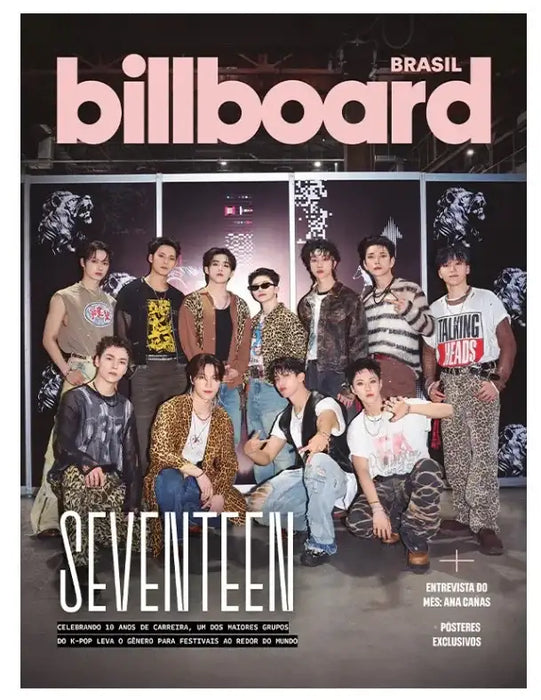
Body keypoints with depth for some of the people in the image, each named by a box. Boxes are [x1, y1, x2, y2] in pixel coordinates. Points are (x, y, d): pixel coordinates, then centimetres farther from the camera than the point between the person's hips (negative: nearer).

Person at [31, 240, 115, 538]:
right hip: (79, 374, -4)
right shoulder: (64, 297, 4)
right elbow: (49, 339, 0)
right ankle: (49, 516, -2)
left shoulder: (110, 301, 17)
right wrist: (67, 371, -10)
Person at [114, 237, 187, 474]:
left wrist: (187, 365, 9)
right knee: (142, 434, -5)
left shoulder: (178, 296, 17)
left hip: (176, 371, 4)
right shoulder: (132, 291, 5)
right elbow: (121, 332, 4)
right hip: (145, 371, -4)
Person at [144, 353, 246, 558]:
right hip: (170, 479, -4)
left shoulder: (223, 419, 5)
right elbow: (159, 452, -20)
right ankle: (177, 546, -16)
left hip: (203, 485, 5)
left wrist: (220, 494, -13)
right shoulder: (172, 408, -10)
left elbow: (229, 463, 4)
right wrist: (197, 472, -26)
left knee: (234, 515, -15)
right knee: (172, 480, -38)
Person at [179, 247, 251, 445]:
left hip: (232, 383, 4)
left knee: (233, 438, 8)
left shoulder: (240, 306, 15)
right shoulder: (192, 302, 2)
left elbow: (245, 343, 10)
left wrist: (238, 369, -7)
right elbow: (189, 342, -6)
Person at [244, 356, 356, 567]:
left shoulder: (324, 404, -11)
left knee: (318, 460, -41)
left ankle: (322, 542, -24)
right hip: (305, 477, 6)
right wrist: (251, 451, -16)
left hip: (337, 479, -6)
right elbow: (266, 457, 9)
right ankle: (307, 521, 11)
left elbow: (326, 420, -37)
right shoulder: (284, 418, 12)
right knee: (257, 503, -19)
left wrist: (322, 435, -62)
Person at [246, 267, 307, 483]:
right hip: (253, 388, 8)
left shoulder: (287, 318, -7)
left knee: (280, 449, -6)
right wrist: (248, 383, 11)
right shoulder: (254, 321, 15)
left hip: (275, 389, -8)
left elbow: (297, 354, -12)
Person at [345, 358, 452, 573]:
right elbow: (362, 471, -7)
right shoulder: (356, 427, 0)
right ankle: (395, 524, 9)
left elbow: (448, 410, -21)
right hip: (383, 485, 2)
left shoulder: (407, 406, -6)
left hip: (415, 481, -1)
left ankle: (416, 540, -16)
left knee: (428, 467, -38)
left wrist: (410, 408, -39)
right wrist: (377, 509, -22)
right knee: (356, 522, -27)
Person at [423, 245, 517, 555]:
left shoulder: (487, 299, 2)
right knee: (454, 455, 5)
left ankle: (486, 524, -7)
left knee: (483, 453, -12)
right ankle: (467, 516, 15)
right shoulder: (434, 309, 15)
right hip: (448, 384, 5)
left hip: (480, 381, -4)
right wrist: (430, 382, 3)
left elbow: (508, 343, -1)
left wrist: (499, 381, -11)